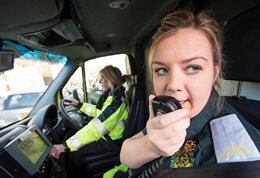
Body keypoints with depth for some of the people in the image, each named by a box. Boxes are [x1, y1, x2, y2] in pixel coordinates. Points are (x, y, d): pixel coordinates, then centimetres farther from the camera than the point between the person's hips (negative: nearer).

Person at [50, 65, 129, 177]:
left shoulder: (117, 101, -27)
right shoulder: (112, 95, 2)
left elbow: (95, 128, -33)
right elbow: (98, 111, 18)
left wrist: (66, 146, -32)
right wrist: (79, 105, 18)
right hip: (106, 134, 9)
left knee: (74, 153, -14)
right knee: (70, 135, 10)